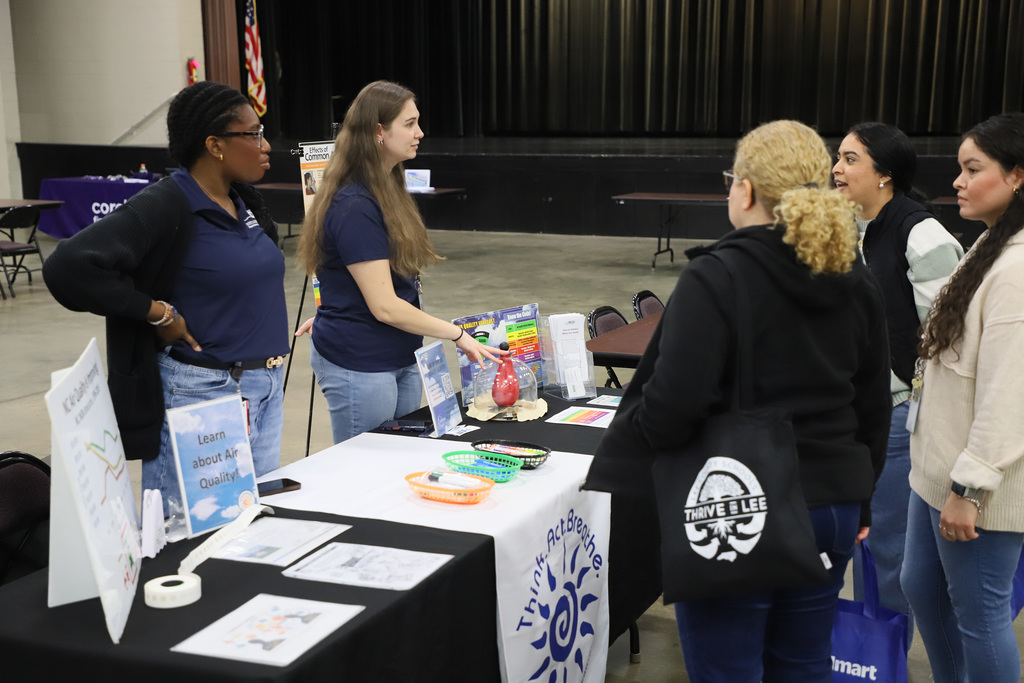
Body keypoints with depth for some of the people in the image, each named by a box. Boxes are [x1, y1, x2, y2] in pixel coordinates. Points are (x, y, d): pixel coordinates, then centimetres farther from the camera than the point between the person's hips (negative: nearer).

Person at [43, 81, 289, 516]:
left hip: (266, 388, 8)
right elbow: (70, 267, -27)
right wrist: (157, 313, -19)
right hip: (203, 392, -8)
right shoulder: (166, 206, -16)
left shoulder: (244, 202, 9)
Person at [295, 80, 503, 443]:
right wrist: (457, 334, -17)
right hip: (359, 364, -9)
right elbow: (385, 306, -22)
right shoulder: (355, 208, -21)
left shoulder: (388, 189, 10)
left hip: (401, 358, 9)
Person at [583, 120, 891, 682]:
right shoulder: (856, 282, 5)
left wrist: (610, 472, -8)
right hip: (832, 505, 7)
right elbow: (873, 409, 12)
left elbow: (670, 405, -24)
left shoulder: (715, 278, -17)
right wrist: (859, 501, 23)